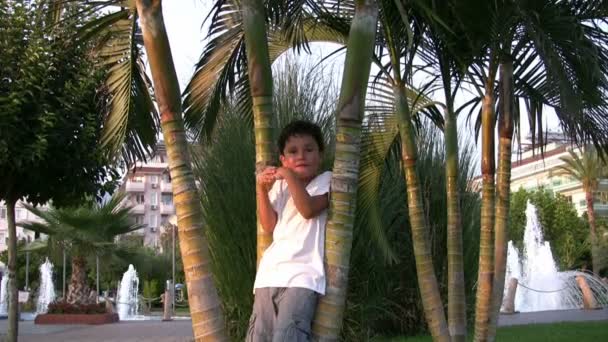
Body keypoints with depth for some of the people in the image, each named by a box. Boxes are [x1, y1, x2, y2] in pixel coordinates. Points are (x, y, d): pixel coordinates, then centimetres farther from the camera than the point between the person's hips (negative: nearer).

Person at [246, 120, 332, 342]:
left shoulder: (326, 180, 8)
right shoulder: (280, 186, 20)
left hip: (303, 275, -5)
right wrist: (261, 189, -1)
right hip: (270, 274, 5)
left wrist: (290, 175, -11)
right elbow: (269, 225, 8)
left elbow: (308, 209, -11)